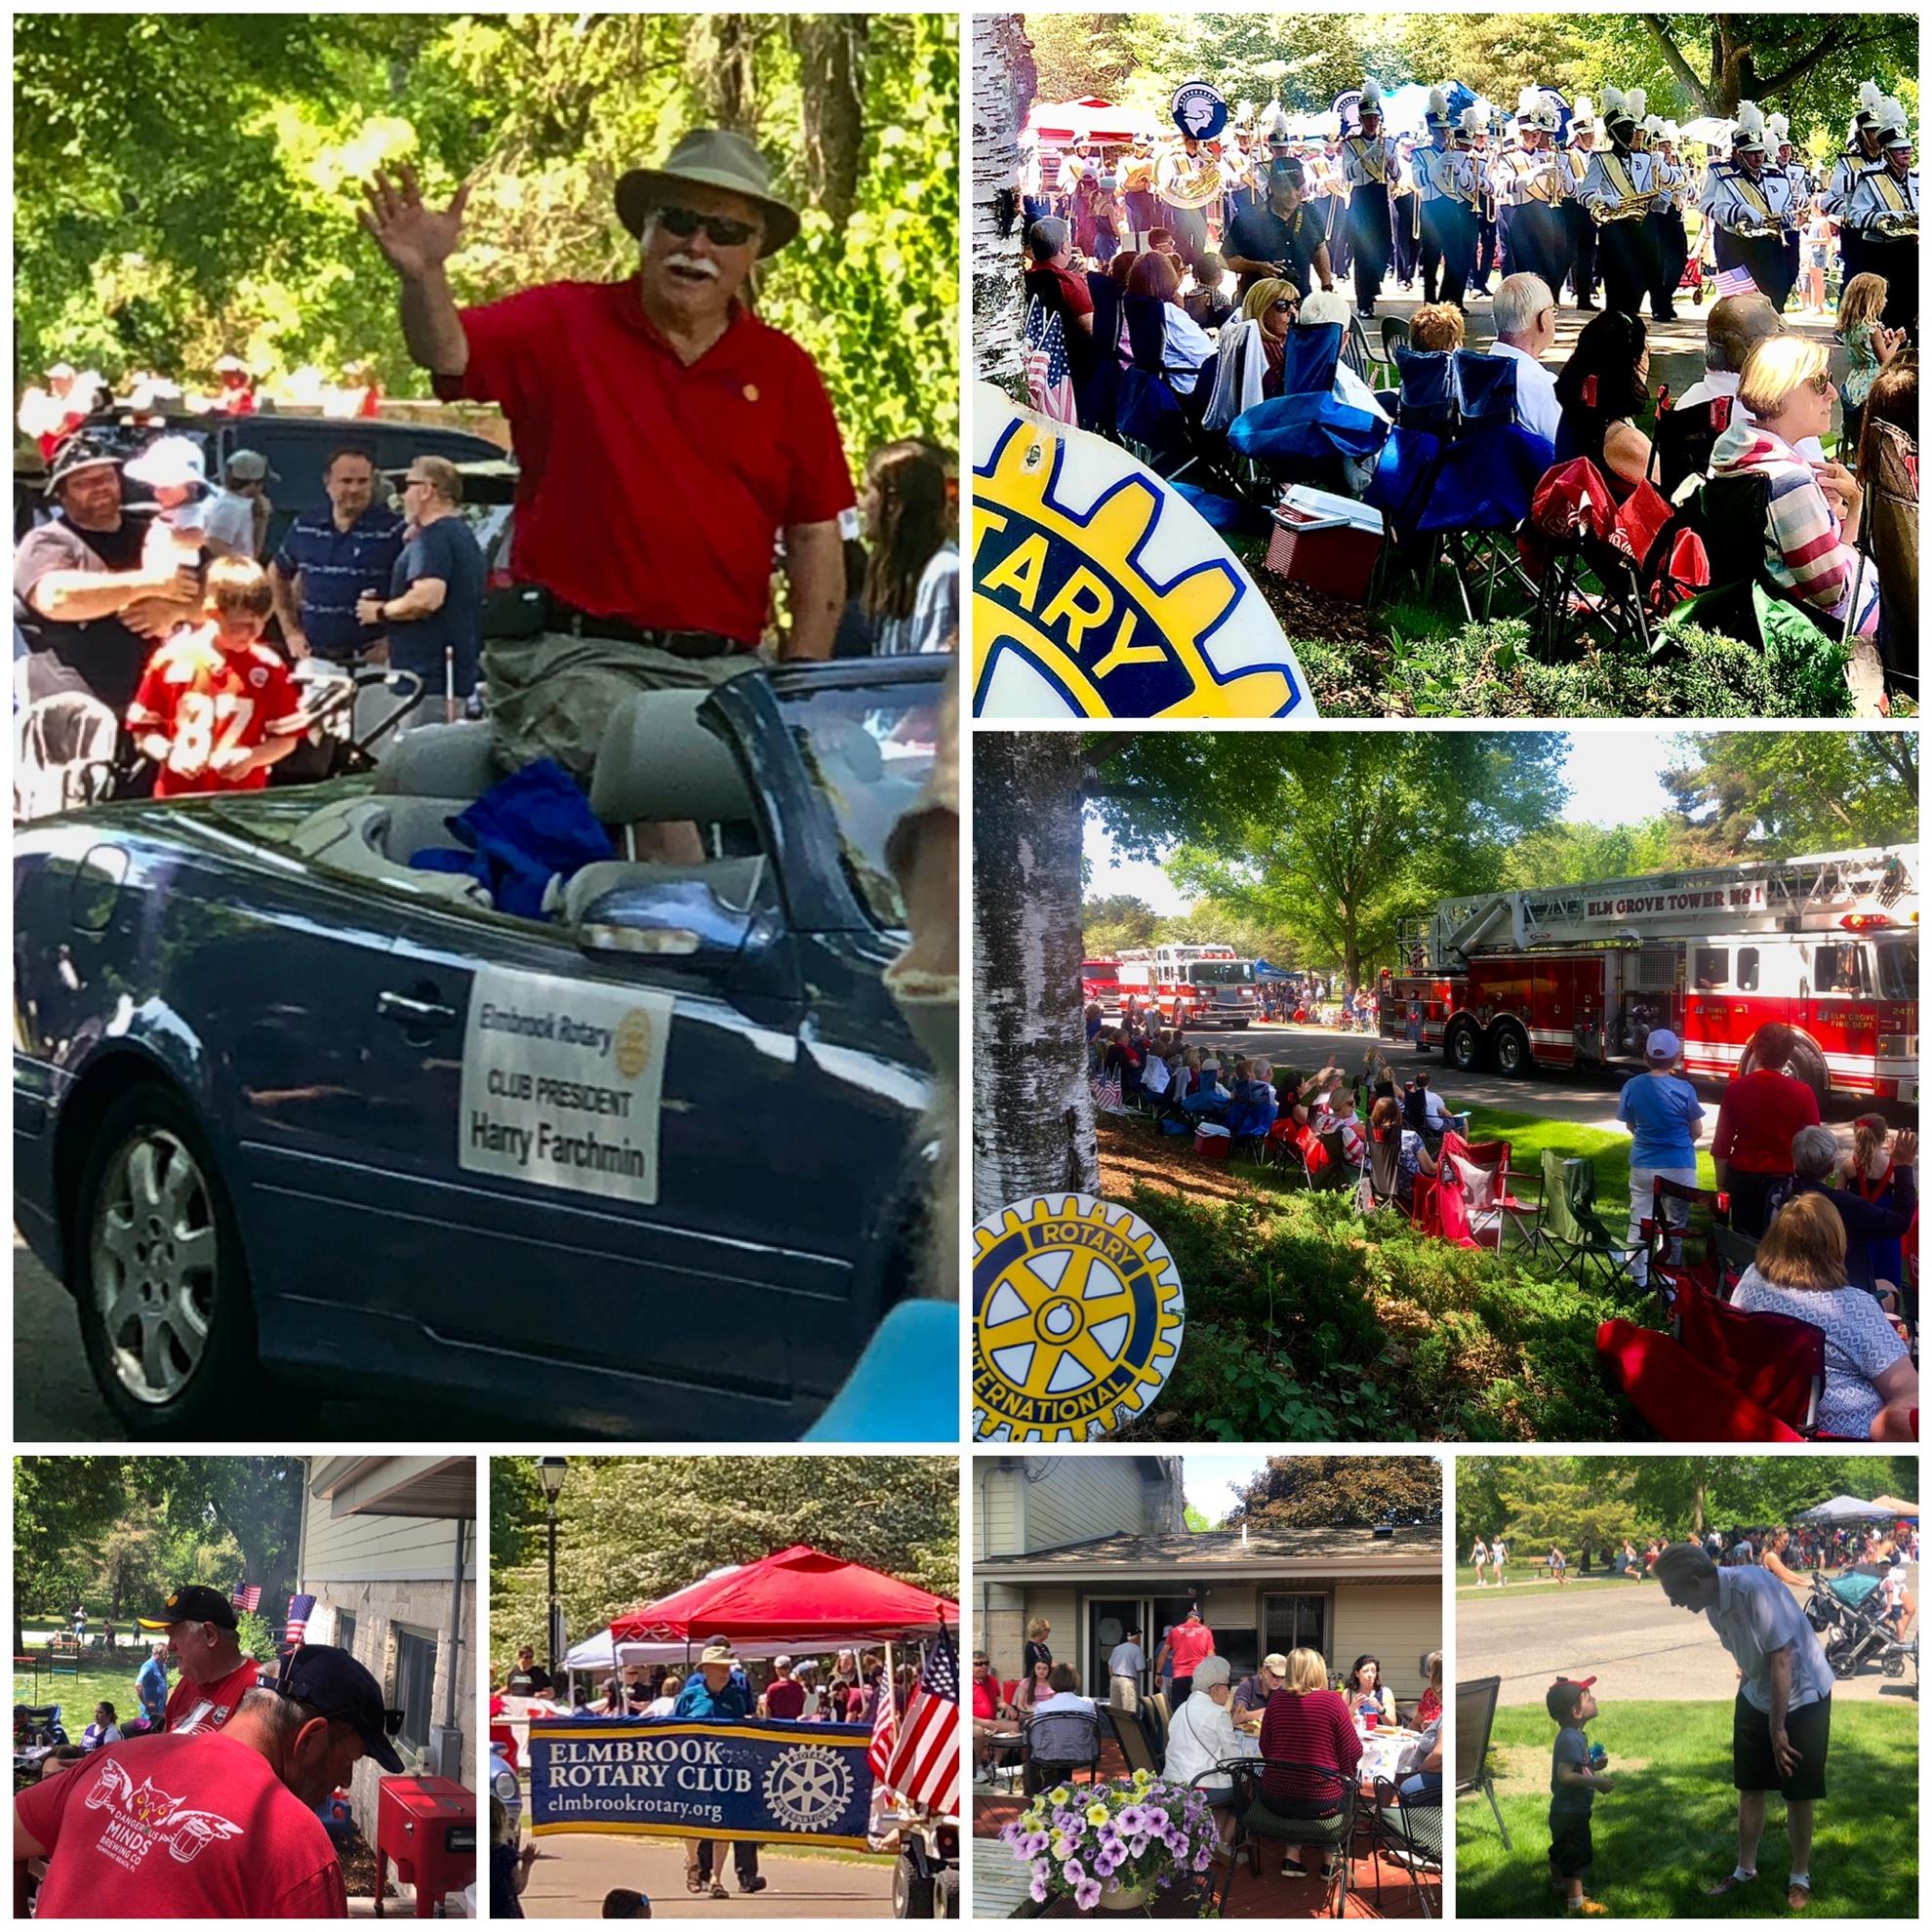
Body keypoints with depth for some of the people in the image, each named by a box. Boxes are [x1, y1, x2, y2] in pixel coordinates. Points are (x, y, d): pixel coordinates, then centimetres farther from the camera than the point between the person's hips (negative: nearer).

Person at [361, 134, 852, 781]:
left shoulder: (784, 369, 13)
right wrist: (424, 276, -32)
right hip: (576, 658, -3)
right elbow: (448, 354, -10)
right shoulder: (565, 322, 8)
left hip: (725, 670, 3)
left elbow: (816, 537, 12)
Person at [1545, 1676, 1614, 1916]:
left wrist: (1594, 1767, 4)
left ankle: (1559, 1888, 40)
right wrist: (1596, 1782, -30)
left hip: (1565, 1809, 10)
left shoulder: (1573, 1736, 7)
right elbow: (1564, 1775, -33)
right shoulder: (1571, 1739, -26)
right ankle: (1576, 1904, 2)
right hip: (1571, 1813, -10)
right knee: (1577, 1856, -3)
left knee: (1560, 1852, 24)